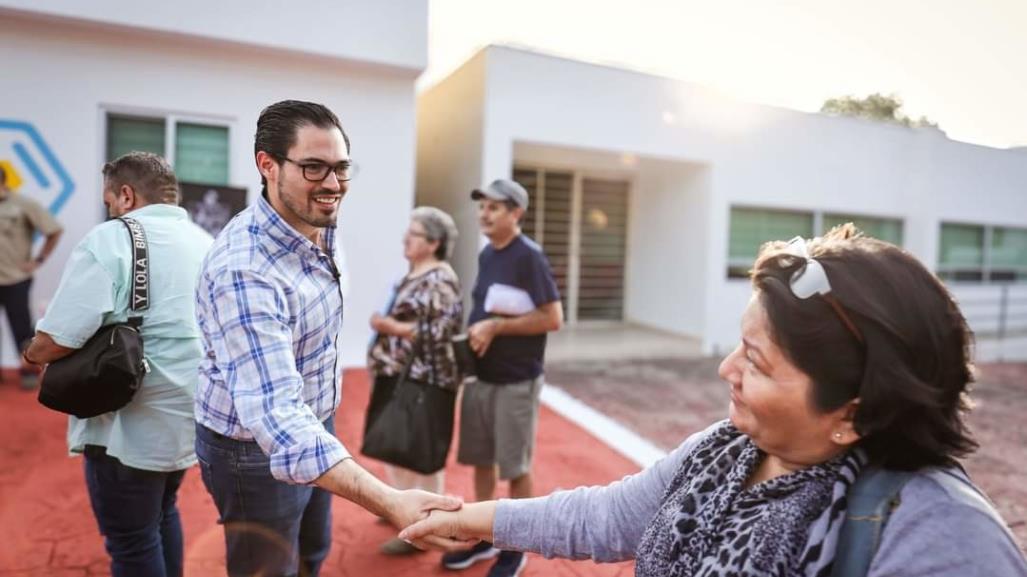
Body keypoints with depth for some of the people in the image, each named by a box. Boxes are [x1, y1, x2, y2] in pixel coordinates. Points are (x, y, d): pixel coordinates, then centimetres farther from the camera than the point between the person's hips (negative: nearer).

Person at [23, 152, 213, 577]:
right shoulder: (204, 241, 7)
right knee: (163, 513, 27)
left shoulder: (110, 240, -15)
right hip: (189, 413, 7)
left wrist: (33, 353, 3)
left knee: (132, 542, 10)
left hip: (134, 425, -7)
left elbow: (55, 341, -20)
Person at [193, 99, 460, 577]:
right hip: (257, 449, -7)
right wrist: (390, 503, -51)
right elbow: (275, 415, -42)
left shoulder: (320, 226, -6)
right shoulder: (244, 269, -33)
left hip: (313, 426, 8)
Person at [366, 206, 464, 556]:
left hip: (424, 379, -10)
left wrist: (392, 327, -22)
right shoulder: (415, 275, 14)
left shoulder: (440, 280, -16)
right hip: (400, 375, 10)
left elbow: (442, 330, -23)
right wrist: (386, 324, 9)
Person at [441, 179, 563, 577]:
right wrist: (476, 330, 0)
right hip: (480, 375, 7)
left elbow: (553, 318, -19)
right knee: (480, 460, 16)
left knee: (516, 467, 6)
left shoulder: (529, 257, -15)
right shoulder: (486, 255, 8)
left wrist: (496, 326, -19)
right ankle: (484, 537, 34)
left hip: (516, 381, -7)